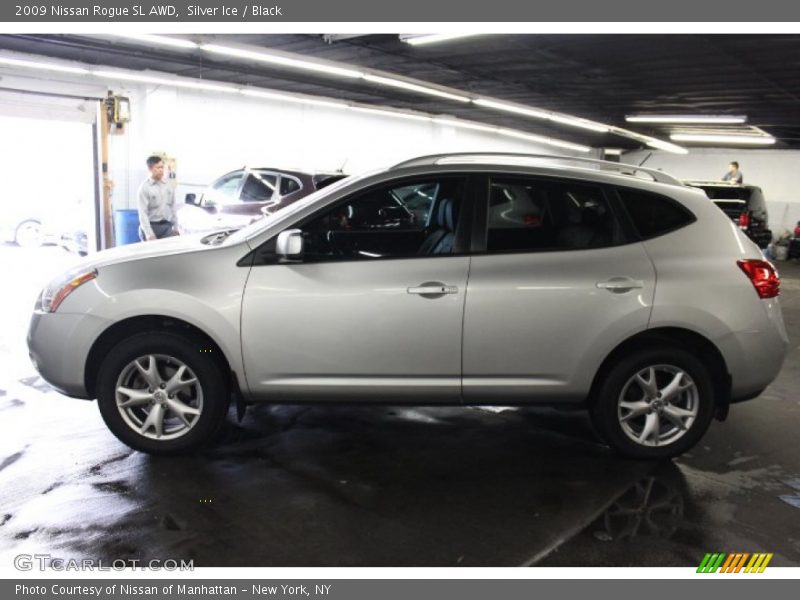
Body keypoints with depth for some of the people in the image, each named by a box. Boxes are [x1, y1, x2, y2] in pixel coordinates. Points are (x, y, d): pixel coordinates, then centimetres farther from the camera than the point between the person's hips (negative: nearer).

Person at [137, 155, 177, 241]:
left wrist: (175, 227, 10)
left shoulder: (168, 186, 10)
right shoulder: (144, 188, -6)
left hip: (167, 226, 4)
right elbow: (143, 213, -11)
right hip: (152, 226, -4)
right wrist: (149, 234, -18)